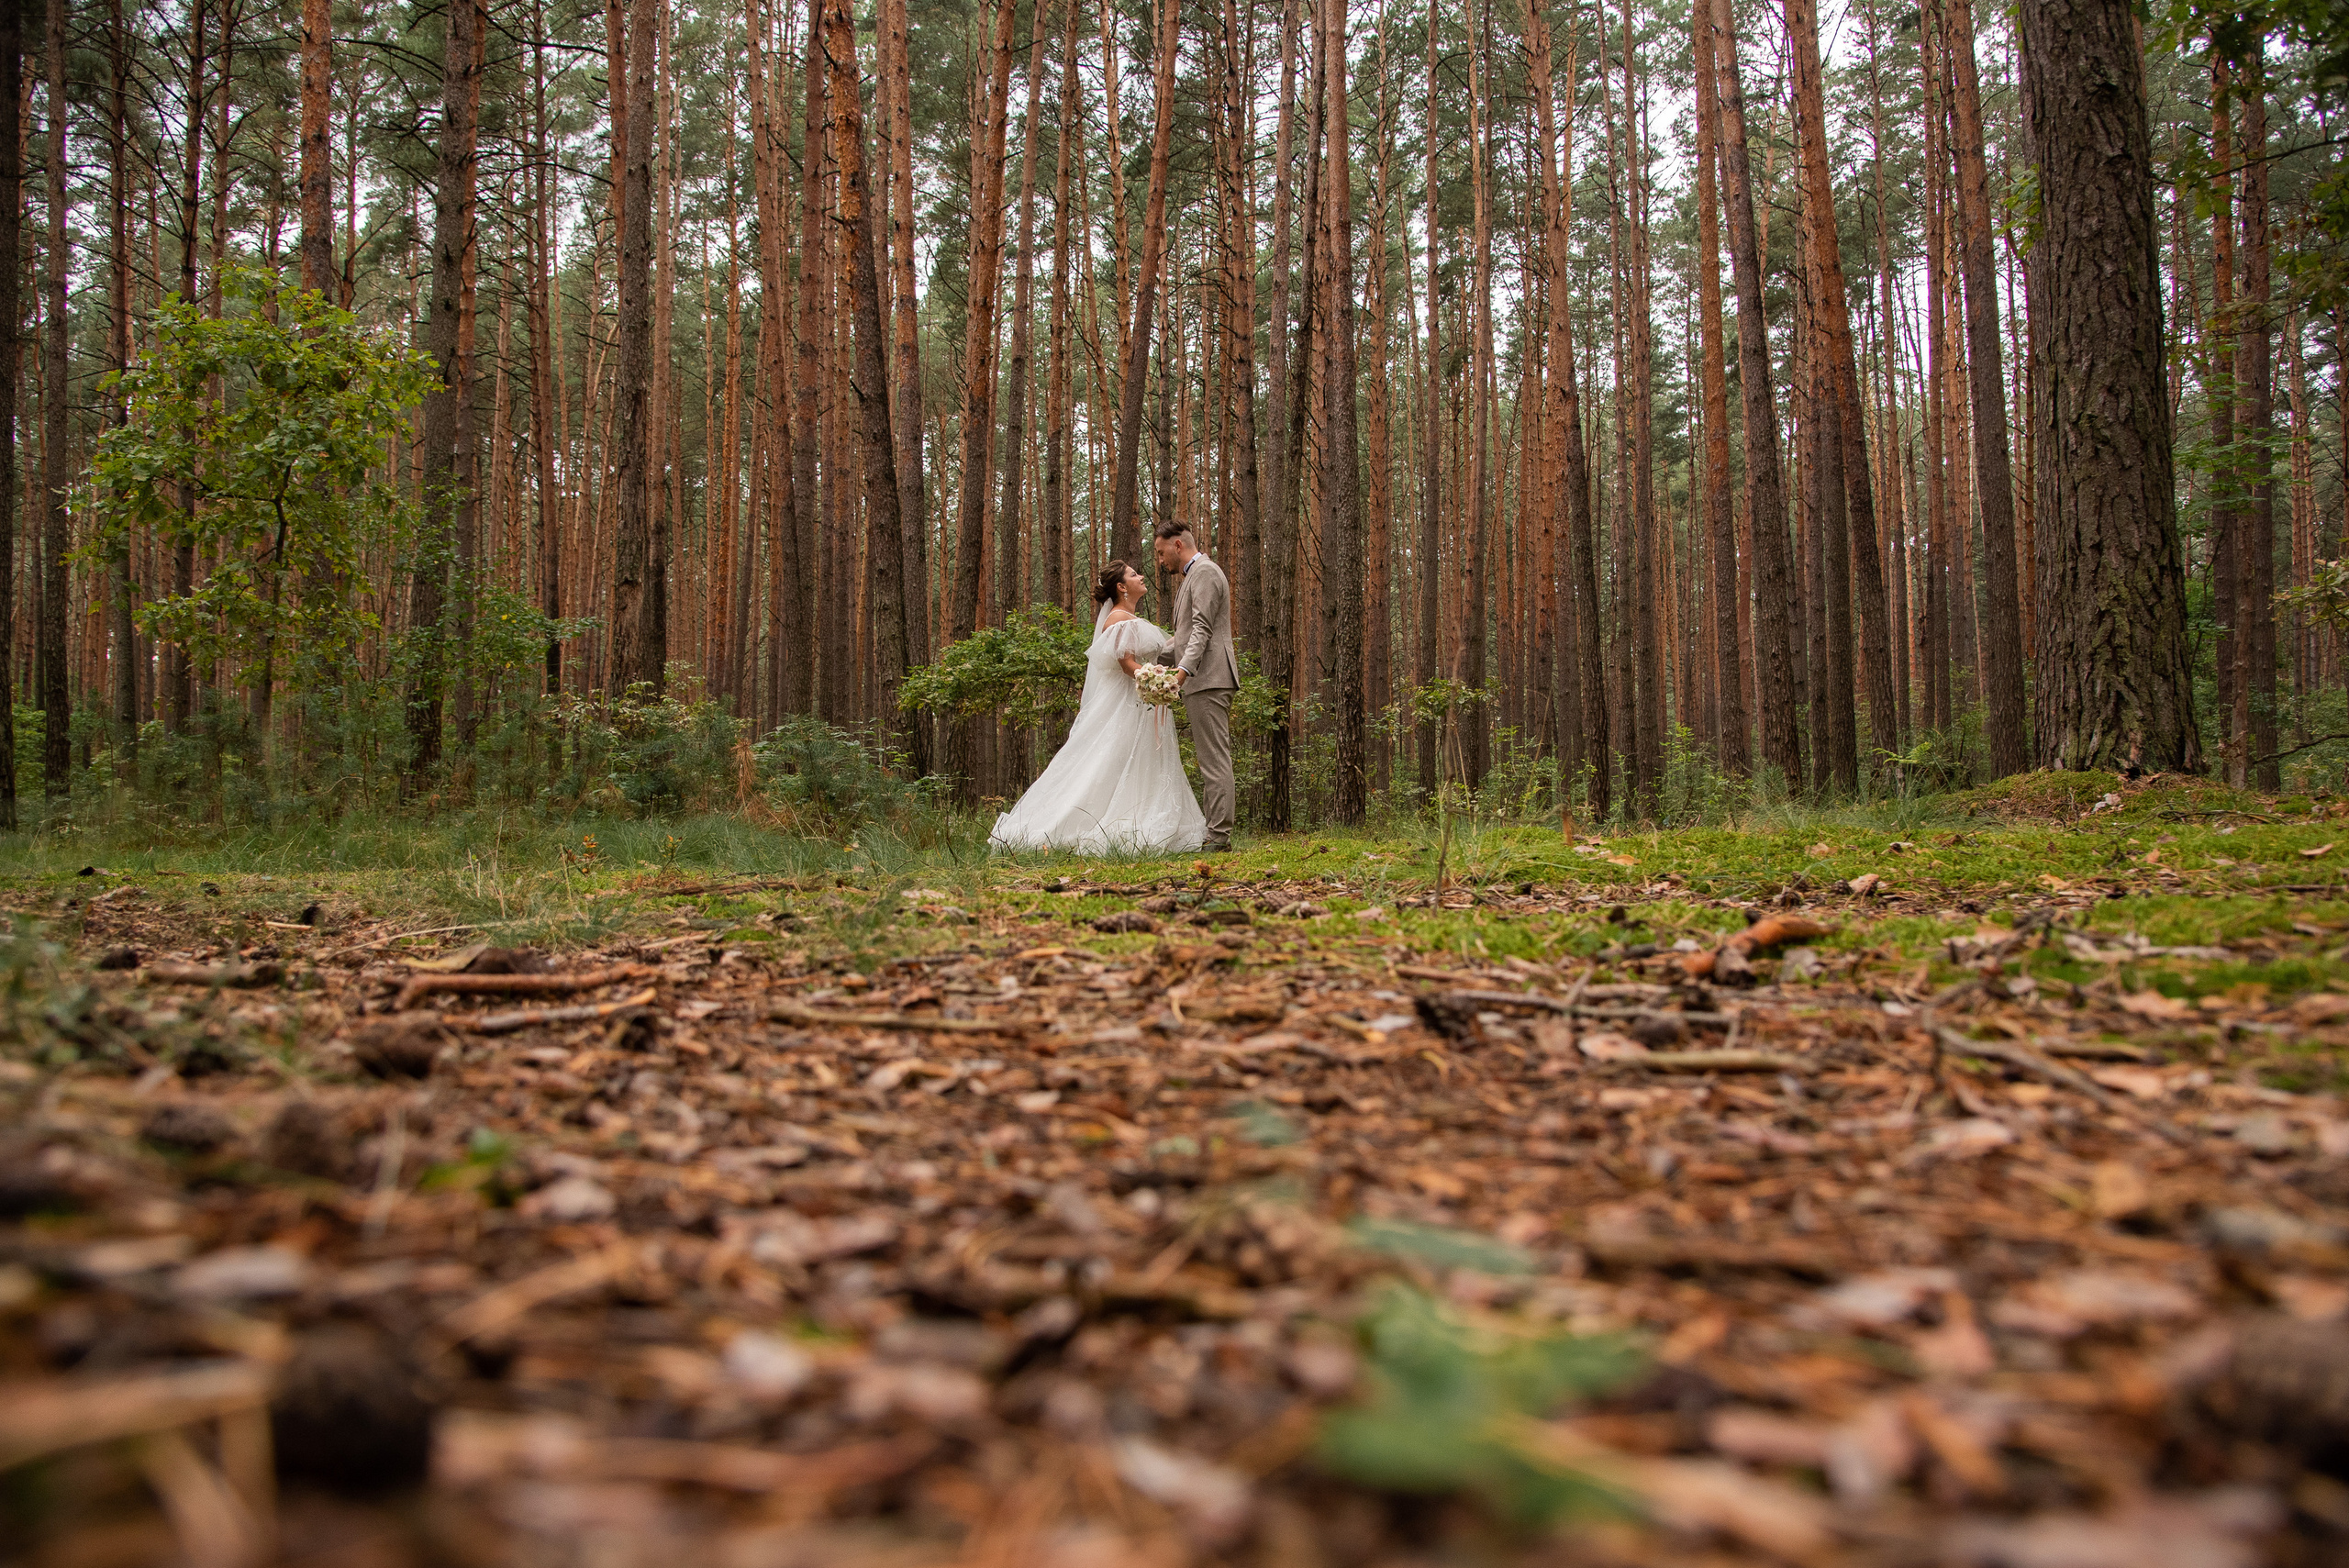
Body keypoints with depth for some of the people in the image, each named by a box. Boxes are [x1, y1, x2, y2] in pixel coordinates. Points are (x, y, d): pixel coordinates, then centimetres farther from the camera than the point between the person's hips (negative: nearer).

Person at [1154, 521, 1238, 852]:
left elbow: (1202, 629, -19)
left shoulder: (1204, 572, -7)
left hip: (1208, 680, -11)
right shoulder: (1193, 576, 25)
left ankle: (1219, 837, -13)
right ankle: (1215, 832, 12)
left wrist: (1184, 669, -30)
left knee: (1214, 759, -12)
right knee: (1210, 759, 10)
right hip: (1202, 682, 11)